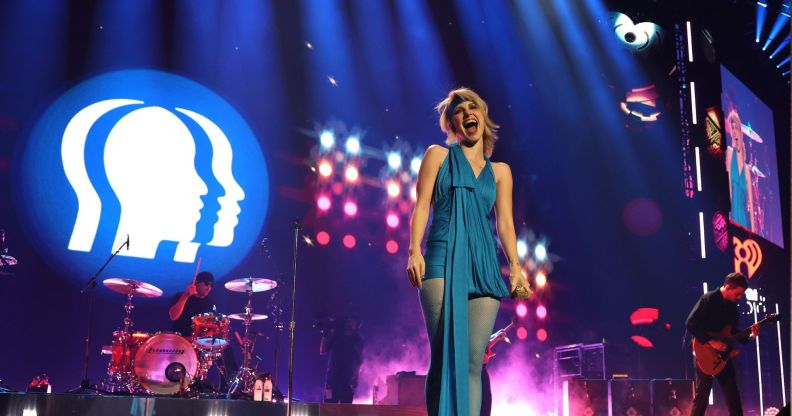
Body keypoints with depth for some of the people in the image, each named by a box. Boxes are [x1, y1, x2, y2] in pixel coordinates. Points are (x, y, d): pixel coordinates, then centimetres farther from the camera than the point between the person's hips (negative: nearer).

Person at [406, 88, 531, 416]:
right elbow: (422, 205, 3)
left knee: (473, 360, -2)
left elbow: (505, 222, 11)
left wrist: (515, 267, -3)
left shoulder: (500, 171, 19)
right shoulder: (438, 155, 13)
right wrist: (414, 251, -12)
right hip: (444, 262, -3)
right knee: (445, 355, -12)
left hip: (484, 267, 3)